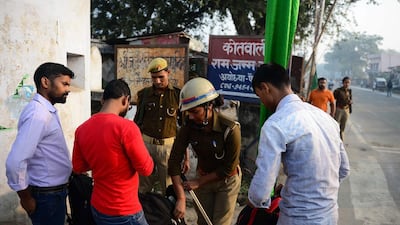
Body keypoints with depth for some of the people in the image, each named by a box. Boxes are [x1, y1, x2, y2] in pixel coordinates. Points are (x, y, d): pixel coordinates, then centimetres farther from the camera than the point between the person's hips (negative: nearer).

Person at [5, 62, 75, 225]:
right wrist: (26, 198, -16)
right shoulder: (38, 114, -23)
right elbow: (15, 162, -29)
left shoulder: (47, 110, 8)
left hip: (54, 192, 9)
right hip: (47, 195, -9)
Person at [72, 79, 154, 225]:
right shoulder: (126, 127, -23)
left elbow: (78, 168, 9)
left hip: (97, 208, 6)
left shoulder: (82, 129, -3)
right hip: (125, 212, -6)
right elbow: (146, 169, -16)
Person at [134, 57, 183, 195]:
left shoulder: (178, 95, -1)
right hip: (146, 144, 2)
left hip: (168, 146, -1)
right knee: (143, 187, 8)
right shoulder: (144, 94, 4)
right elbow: (137, 122, 12)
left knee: (169, 188, 6)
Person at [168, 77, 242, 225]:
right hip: (202, 176, 4)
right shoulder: (188, 126, -20)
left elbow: (228, 168, -20)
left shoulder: (230, 129, -30)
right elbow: (174, 161, -19)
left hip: (227, 181, -3)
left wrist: (198, 182, -16)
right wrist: (181, 198, -23)